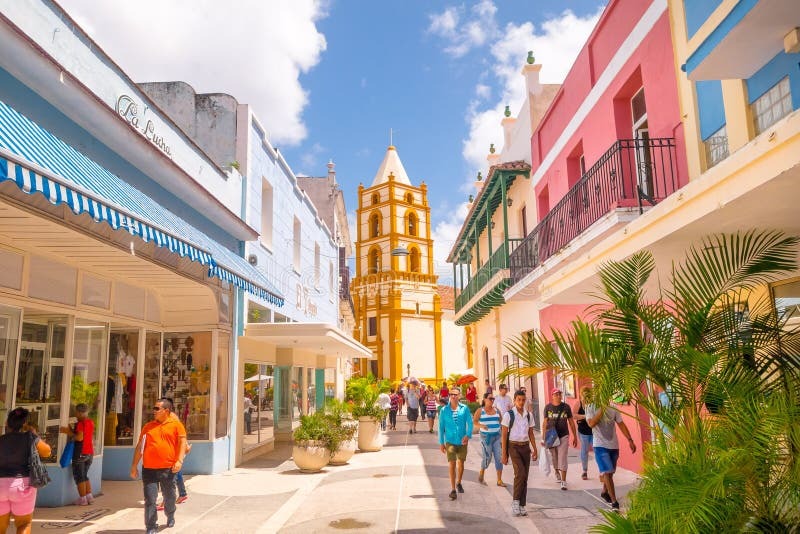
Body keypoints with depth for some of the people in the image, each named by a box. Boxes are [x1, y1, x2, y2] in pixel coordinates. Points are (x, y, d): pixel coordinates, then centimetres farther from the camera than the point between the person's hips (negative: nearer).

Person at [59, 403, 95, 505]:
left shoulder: (80, 423, -14)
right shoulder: (91, 422, 10)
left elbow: (80, 437, -22)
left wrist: (68, 432, -14)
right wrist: (71, 431, 15)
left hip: (80, 453, -8)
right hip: (90, 453, 8)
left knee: (79, 477, 3)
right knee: (84, 476, 18)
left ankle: (82, 499, 4)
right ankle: (89, 496, 16)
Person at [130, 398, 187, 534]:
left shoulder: (176, 425, 0)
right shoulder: (148, 426, 10)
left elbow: (182, 443, -5)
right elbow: (139, 447, 14)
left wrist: (179, 460, -17)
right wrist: (134, 466, 10)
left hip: (168, 469, -2)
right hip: (149, 469, 2)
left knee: (169, 497, 14)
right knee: (150, 499, -2)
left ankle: (170, 517, 40)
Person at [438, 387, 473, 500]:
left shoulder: (464, 408, -5)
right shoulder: (444, 410, -5)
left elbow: (470, 423, -6)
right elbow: (441, 427, 0)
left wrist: (468, 435, -23)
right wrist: (441, 443, -1)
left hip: (462, 441, 2)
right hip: (450, 441, -2)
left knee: (461, 463, 17)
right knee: (452, 464, -5)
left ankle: (458, 482, 40)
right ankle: (453, 489, 3)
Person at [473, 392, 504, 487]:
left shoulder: (496, 410, 9)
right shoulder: (480, 410, -3)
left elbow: (501, 421, 18)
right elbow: (474, 421, -10)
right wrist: (481, 425, -28)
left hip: (497, 436, 4)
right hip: (486, 436, -4)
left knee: (499, 457, 0)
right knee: (487, 457, -2)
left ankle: (499, 480, 7)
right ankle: (481, 474, 26)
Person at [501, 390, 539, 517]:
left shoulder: (529, 415, 8)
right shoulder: (509, 415, -6)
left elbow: (531, 434, 14)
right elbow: (504, 435, -5)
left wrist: (535, 449, 4)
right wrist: (504, 453, -7)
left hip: (525, 447, 5)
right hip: (513, 446, -5)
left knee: (525, 477, 5)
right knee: (520, 473, -20)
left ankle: (522, 506, 14)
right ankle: (515, 501, -5)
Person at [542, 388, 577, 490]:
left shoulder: (566, 407, -1)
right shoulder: (548, 407, -1)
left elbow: (571, 422, 6)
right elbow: (545, 422, 3)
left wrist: (575, 436, 8)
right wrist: (543, 437, 0)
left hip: (563, 436, -1)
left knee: (562, 458, -7)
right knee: (554, 457, 14)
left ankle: (563, 481, -5)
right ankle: (557, 472, 42)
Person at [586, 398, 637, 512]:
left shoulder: (613, 409, 1)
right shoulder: (590, 408, -7)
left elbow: (621, 425, 3)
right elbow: (591, 423, -20)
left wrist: (630, 440, -4)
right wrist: (602, 410, -20)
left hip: (614, 445, 4)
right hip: (600, 446, -4)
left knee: (610, 472, 17)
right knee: (606, 472, -12)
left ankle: (604, 492, 41)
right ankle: (614, 502, -8)